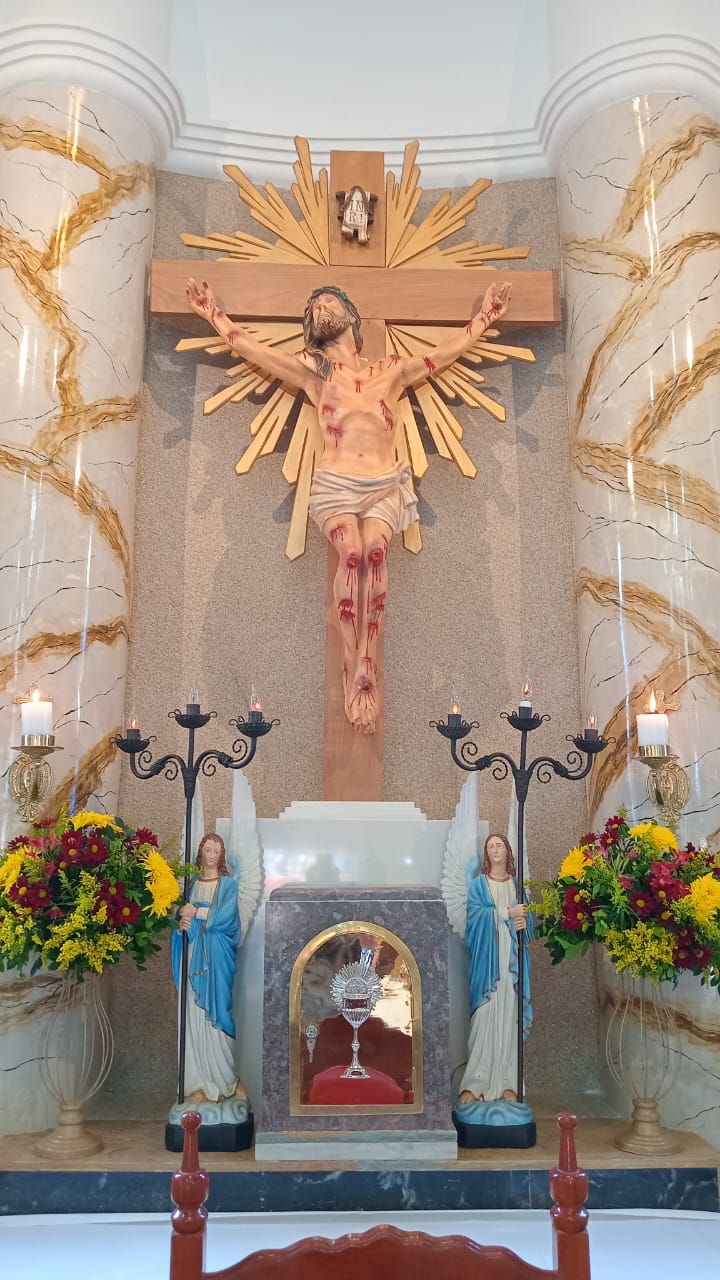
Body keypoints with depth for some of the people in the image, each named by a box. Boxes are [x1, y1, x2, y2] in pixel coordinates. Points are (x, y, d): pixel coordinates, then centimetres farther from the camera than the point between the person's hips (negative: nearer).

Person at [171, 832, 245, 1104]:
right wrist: (181, 924, -9)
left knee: (216, 1015, -5)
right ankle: (201, 1083, 5)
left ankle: (227, 1078, 8)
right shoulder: (191, 884, 14)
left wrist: (196, 912, -9)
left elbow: (225, 916, -11)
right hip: (194, 956, 4)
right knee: (195, 1016, 0)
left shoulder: (229, 884, 2)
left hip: (217, 958, -3)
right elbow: (182, 916, 12)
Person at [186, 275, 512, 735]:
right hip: (336, 484, -1)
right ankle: (355, 668, -28)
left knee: (375, 549, -29)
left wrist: (486, 315, 32)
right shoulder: (313, 370, 17)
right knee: (352, 551, -29)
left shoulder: (392, 370, 21)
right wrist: (214, 314, 23)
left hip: (385, 485, 1)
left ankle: (366, 664, -33)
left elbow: (449, 350, 26)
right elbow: (250, 347, 19)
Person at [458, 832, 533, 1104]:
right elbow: (475, 914, -7)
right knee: (484, 1017, -9)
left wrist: (523, 923, -11)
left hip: (512, 960, 3)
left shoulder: (517, 885, 15)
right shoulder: (477, 884, 7)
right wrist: (507, 913, -13)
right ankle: (474, 1083, -6)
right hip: (486, 959, -3)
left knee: (509, 1017, -1)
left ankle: (507, 1083, 4)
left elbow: (528, 918, 11)